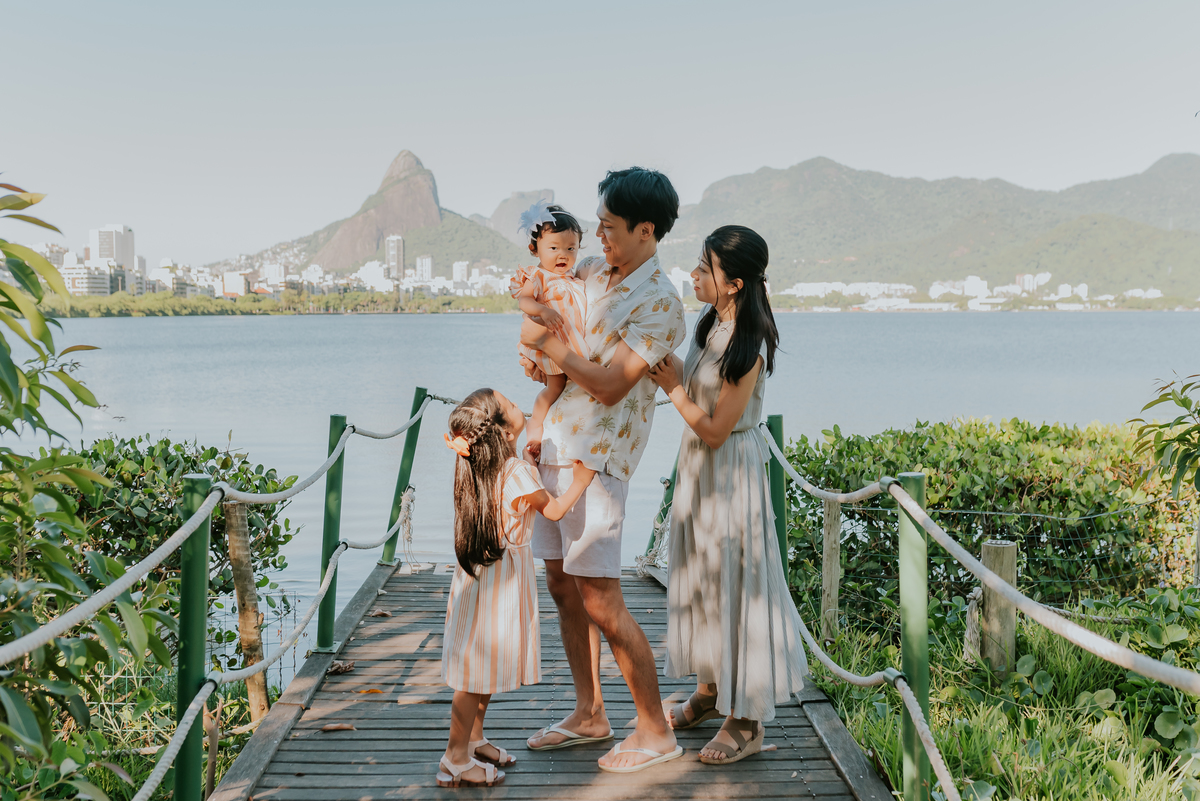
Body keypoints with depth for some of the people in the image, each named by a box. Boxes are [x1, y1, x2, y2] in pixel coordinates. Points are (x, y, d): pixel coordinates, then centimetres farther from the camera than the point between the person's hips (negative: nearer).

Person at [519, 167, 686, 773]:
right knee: (562, 586, 14)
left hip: (595, 460, -9)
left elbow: (610, 385, -20)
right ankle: (589, 715, 27)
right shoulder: (595, 271, 10)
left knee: (600, 603, -7)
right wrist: (533, 347, 10)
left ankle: (656, 732, 7)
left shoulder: (659, 302, -14)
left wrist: (547, 343, -13)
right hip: (554, 448, 9)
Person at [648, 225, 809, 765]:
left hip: (729, 472, -9)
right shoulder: (711, 323, 3)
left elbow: (714, 431, -22)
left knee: (732, 579, -1)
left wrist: (673, 389, -14)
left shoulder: (748, 349, -23)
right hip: (698, 465, 9)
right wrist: (668, 371, -1)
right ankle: (710, 688, 35)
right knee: (700, 575, 17)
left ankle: (746, 719, 11)